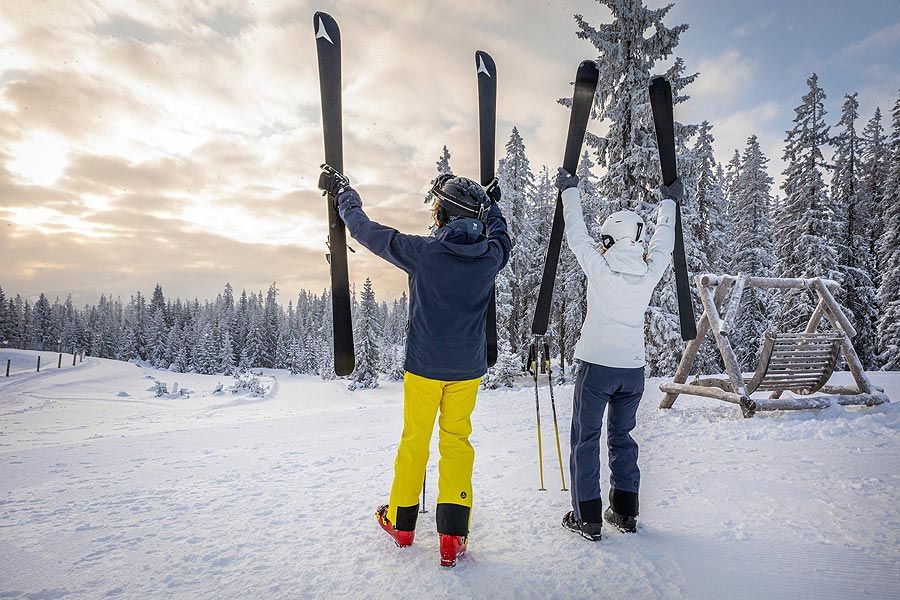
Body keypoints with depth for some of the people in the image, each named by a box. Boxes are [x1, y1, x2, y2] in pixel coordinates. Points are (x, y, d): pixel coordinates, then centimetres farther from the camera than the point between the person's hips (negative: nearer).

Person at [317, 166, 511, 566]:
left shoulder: (423, 252, -17)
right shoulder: (490, 256, -7)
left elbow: (367, 231, -4)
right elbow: (499, 235, 19)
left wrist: (343, 193, 13)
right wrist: (491, 203, 37)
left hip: (424, 367, -2)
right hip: (468, 368, 2)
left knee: (414, 440, 15)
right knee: (457, 442, 13)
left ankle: (400, 521, 34)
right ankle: (453, 536, 13)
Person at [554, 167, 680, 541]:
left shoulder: (599, 268, -12)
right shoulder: (650, 272, -1)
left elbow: (576, 235, 3)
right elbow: (664, 243, 18)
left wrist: (569, 191, 18)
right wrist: (668, 202, 35)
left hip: (597, 367, -4)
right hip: (633, 369, 5)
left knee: (586, 439, 6)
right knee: (622, 437, 18)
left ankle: (587, 517, 11)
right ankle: (625, 513, 26)